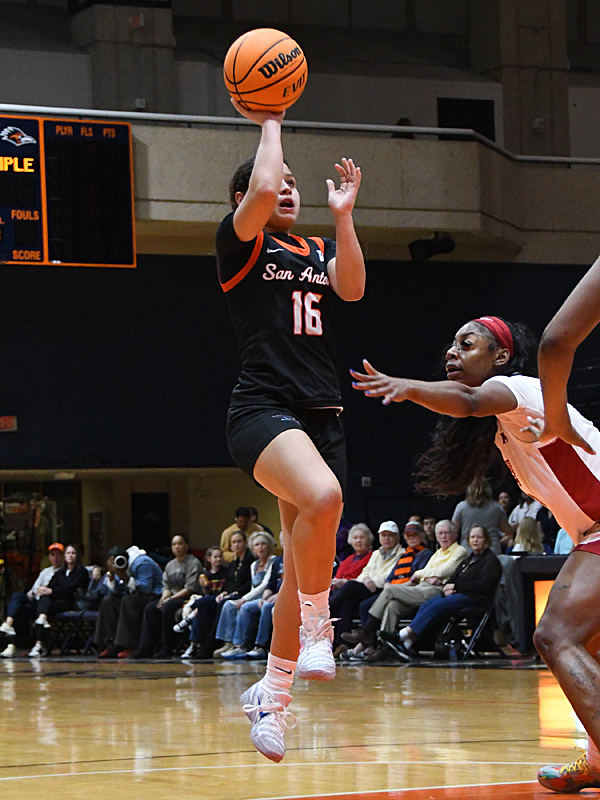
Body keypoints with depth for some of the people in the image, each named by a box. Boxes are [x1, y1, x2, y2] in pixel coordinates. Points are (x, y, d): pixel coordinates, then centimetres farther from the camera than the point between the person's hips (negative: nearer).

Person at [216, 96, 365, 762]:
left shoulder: (317, 250, 20)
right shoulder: (241, 243, 4)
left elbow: (351, 287, 0)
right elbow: (261, 191, -15)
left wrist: (343, 214, -4)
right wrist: (270, 124, -1)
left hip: (322, 416, 6)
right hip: (263, 405, -6)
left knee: (306, 566, 4)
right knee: (322, 496, -36)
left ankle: (271, 694, 16)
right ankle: (316, 631, -19)